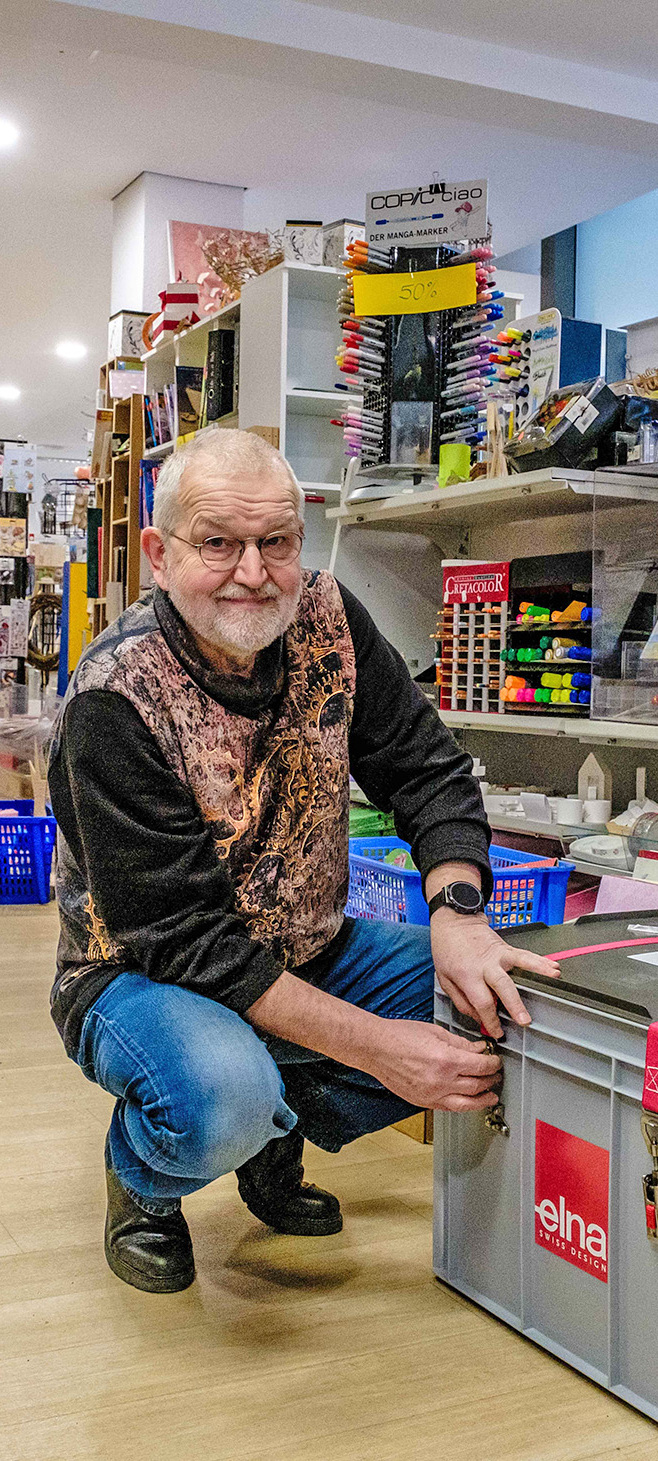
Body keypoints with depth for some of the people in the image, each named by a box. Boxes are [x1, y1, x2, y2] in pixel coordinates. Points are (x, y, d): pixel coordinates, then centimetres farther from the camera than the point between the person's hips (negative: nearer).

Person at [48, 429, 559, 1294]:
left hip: (308, 951, 6)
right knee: (224, 1095, -36)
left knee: (497, 1003, -12)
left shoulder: (326, 620, -8)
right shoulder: (115, 697, -25)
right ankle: (143, 1179, 3)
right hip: (143, 973, -5)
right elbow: (184, 937, -27)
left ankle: (279, 1133, 10)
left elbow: (429, 770, -5)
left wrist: (456, 911, -27)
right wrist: (376, 1045, -33)